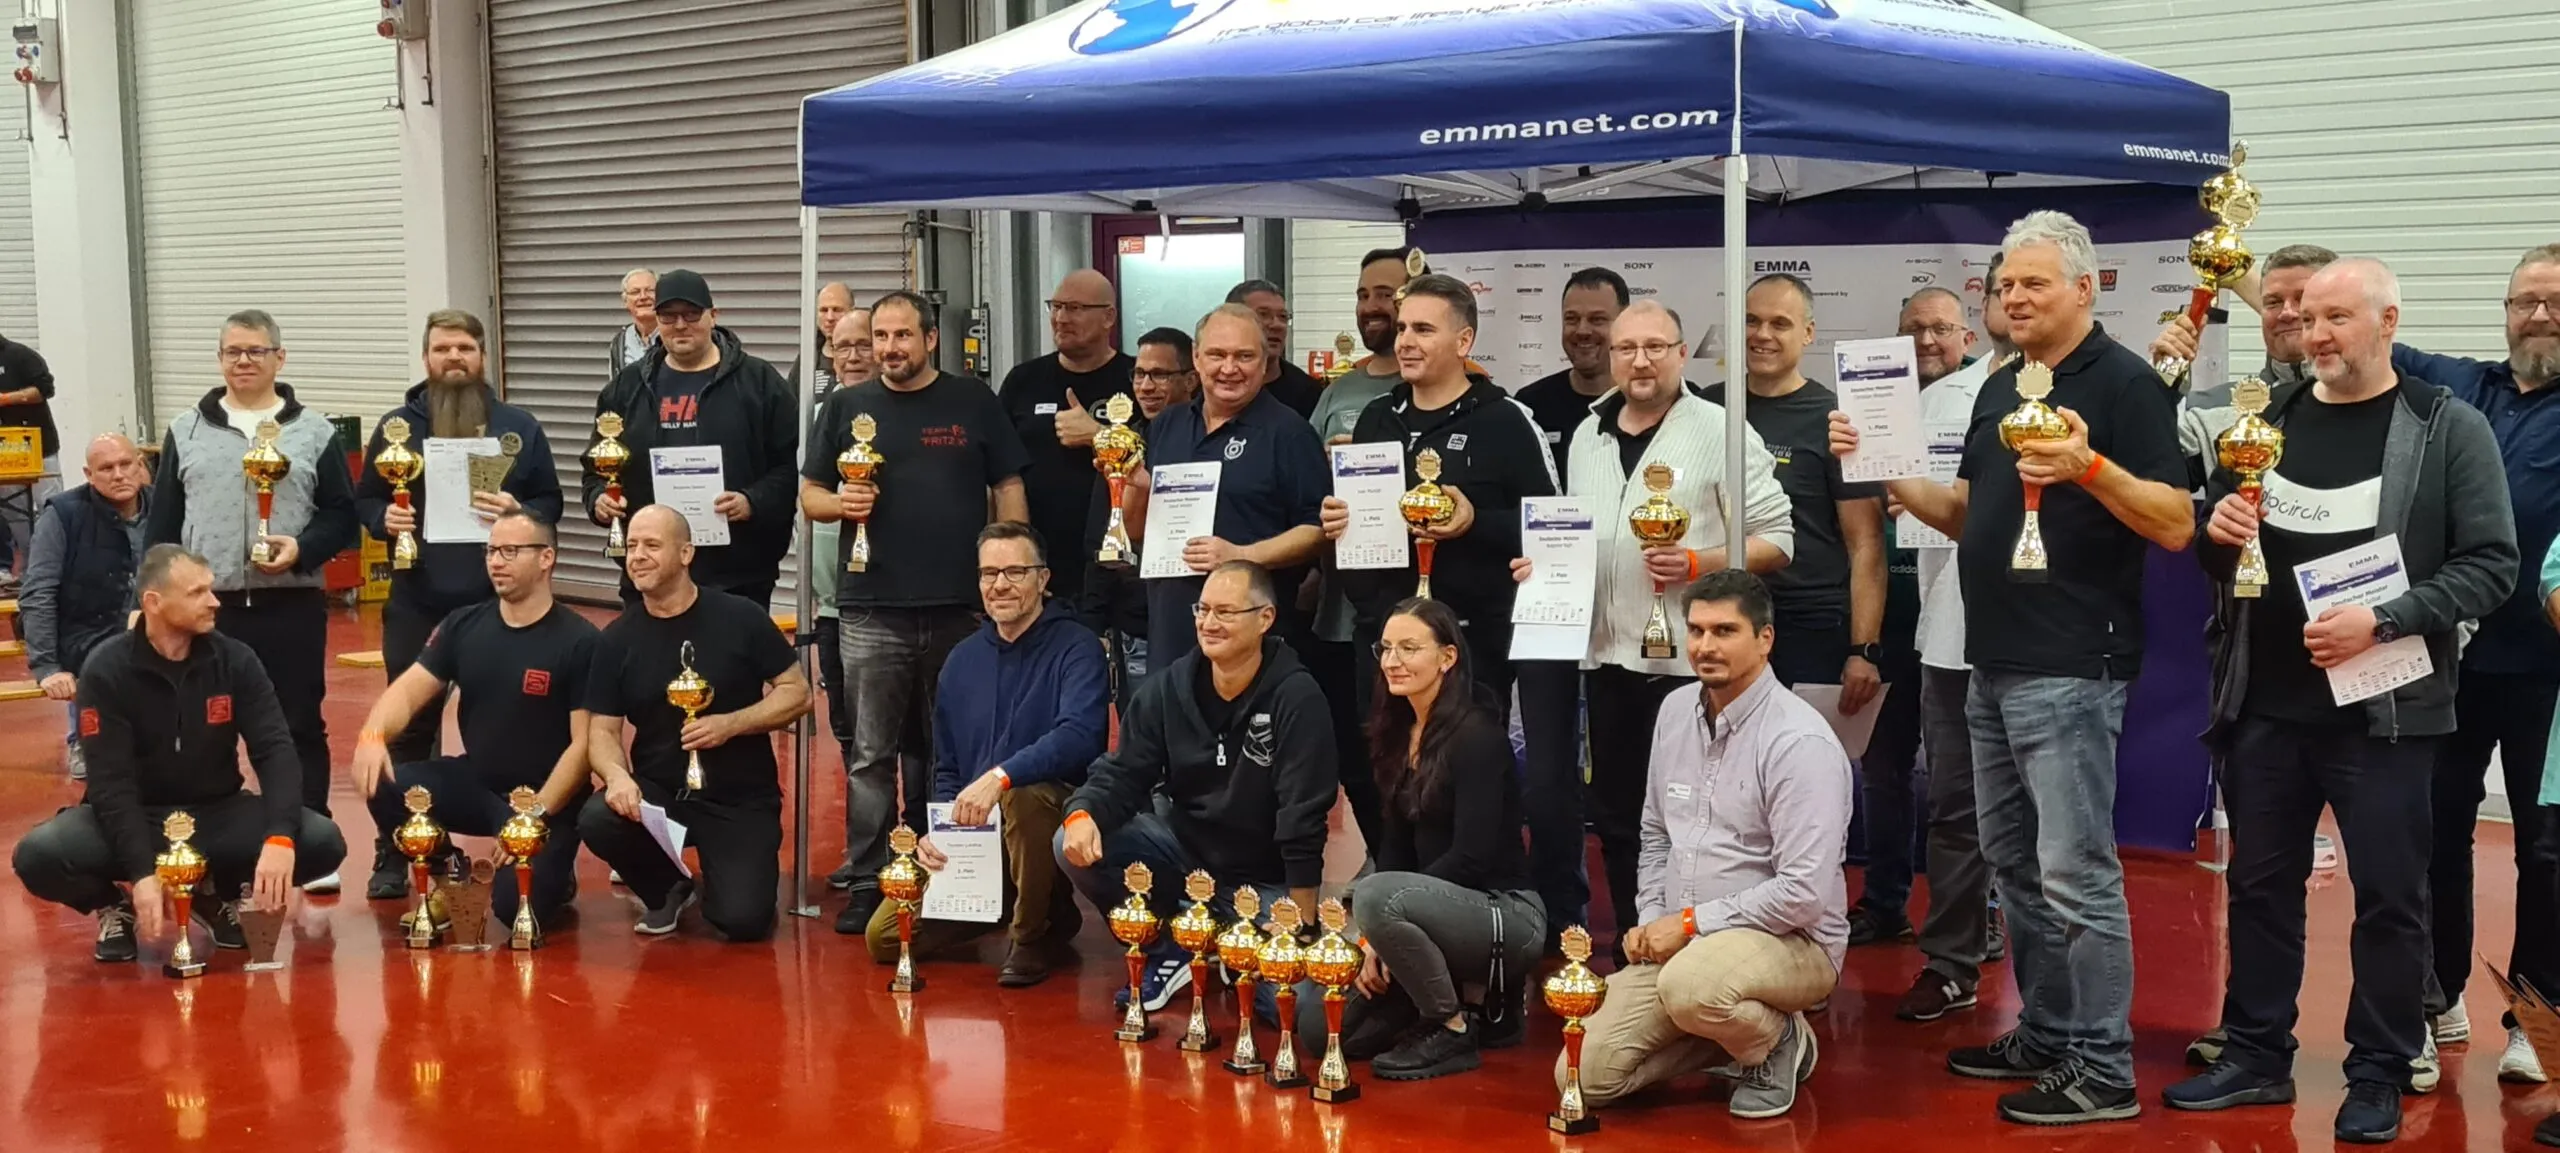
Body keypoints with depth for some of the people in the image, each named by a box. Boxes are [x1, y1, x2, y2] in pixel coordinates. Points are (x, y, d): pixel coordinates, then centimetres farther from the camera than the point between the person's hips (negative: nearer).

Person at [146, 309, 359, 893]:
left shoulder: (315, 432, 4)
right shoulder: (186, 431, 8)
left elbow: (342, 515, 3)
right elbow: (162, 524, 9)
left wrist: (303, 549, -16)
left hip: (291, 607, -1)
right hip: (206, 607, 2)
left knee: (300, 728, 4)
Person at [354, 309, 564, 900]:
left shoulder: (519, 427, 4)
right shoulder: (396, 427, 5)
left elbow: (551, 503, 4)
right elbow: (363, 501, 8)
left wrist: (519, 512, -17)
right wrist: (385, 519, -13)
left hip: (498, 605, 0)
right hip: (416, 604, 1)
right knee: (409, 730, 8)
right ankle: (393, 856, 17)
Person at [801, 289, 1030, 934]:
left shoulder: (974, 403, 7)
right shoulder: (846, 407, 9)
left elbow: (1008, 488, 7)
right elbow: (809, 494, 11)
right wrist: (840, 503, -11)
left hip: (962, 609, 0)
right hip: (871, 614, 0)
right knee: (871, 754, 1)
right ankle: (866, 881, 7)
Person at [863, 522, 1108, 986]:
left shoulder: (1076, 647, -9)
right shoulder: (963, 660, 10)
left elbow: (1079, 736, -28)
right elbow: (947, 768, 15)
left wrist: (1000, 776, -39)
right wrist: (938, 831, -3)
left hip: (1056, 820, -5)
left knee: (1024, 793, -40)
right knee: (885, 936, -6)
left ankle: (1035, 933, -14)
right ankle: (1011, 904, 16)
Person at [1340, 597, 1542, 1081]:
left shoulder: (1476, 734, -17)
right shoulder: (1398, 734, 7)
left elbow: (1472, 856, -21)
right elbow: (1395, 843, 8)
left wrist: (1379, 923, -18)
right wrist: (1379, 939, -4)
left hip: (1506, 913, -8)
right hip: (1445, 907, 8)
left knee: (1376, 896, -33)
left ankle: (1454, 1031, -13)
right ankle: (1470, 999, 17)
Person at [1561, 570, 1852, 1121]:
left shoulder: (1800, 742, -18)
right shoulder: (1675, 711, 6)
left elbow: (1804, 893, -23)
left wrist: (1691, 922, -16)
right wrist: (1650, 920, 3)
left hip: (1791, 942, -7)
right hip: (1679, 940, 7)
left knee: (1690, 983, -40)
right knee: (1584, 1074, -7)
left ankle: (1776, 1041, -6)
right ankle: (1732, 1028, 14)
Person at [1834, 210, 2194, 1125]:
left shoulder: (2123, 384, -9)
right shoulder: (2000, 389, 15)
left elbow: (2176, 526, -16)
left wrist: (2089, 467, -30)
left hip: (2070, 669, -9)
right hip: (1994, 666, 9)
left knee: (2074, 874, -6)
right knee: (2014, 864, 15)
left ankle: (2103, 1074, 2)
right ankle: (2045, 1038, 27)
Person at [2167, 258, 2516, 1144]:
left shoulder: (2448, 430, -3)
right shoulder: (2265, 420, 9)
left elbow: (2490, 565, -9)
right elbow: (2213, 553, 17)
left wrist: (2383, 621, -21)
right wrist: (2216, 531, -6)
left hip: (2382, 707, -4)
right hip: (2264, 702, 4)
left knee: (2388, 896, 4)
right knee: (2260, 884, 11)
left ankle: (2379, 1075, 17)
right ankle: (2256, 1056, 23)